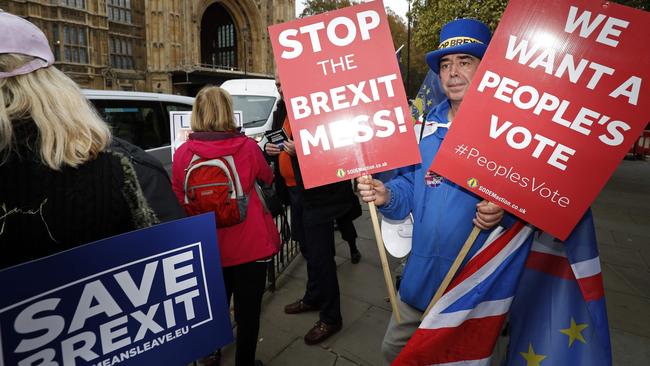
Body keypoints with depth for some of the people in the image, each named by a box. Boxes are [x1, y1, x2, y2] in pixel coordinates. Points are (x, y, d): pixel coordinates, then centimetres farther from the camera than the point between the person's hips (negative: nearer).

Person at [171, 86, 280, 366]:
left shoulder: (182, 154, -10)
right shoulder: (247, 146, -11)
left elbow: (178, 201, 3)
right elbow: (267, 178, 10)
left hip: (207, 247, 3)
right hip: (250, 244, -2)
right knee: (248, 310, 14)